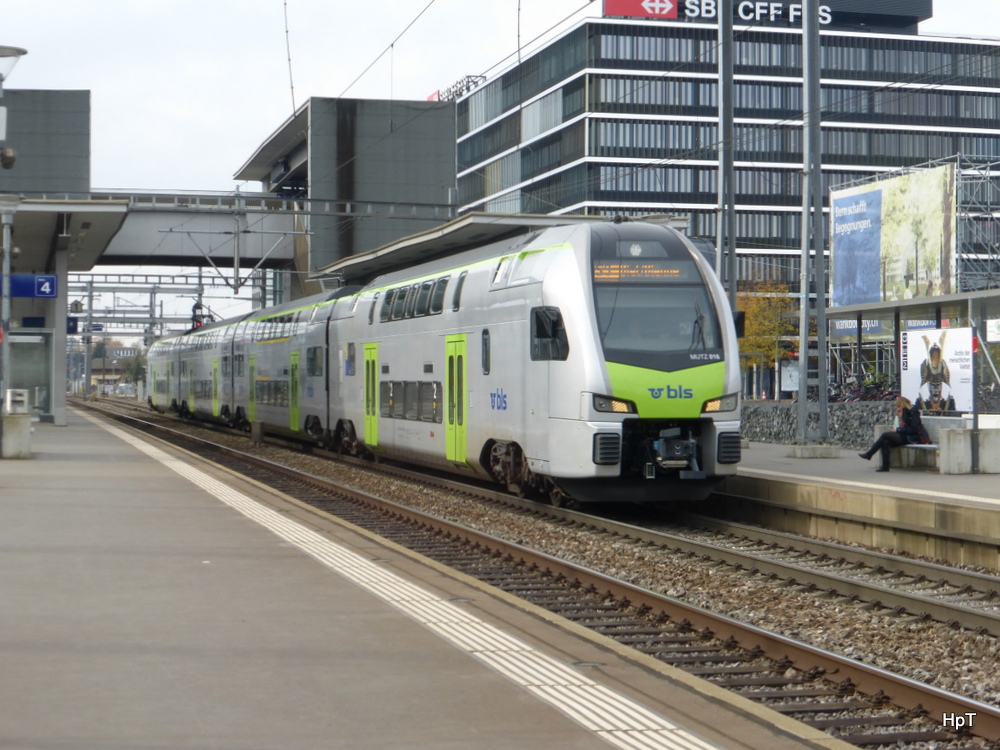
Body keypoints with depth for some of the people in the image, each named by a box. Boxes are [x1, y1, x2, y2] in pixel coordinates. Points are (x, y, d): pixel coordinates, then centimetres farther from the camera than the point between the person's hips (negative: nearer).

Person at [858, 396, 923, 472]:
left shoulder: (914, 412, -10)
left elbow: (914, 429, -18)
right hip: (905, 436, 9)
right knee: (885, 442, -15)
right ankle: (885, 466, -21)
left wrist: (898, 430, -14)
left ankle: (869, 454, -11)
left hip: (912, 438, -9)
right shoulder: (906, 412, 17)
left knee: (885, 435, -18)